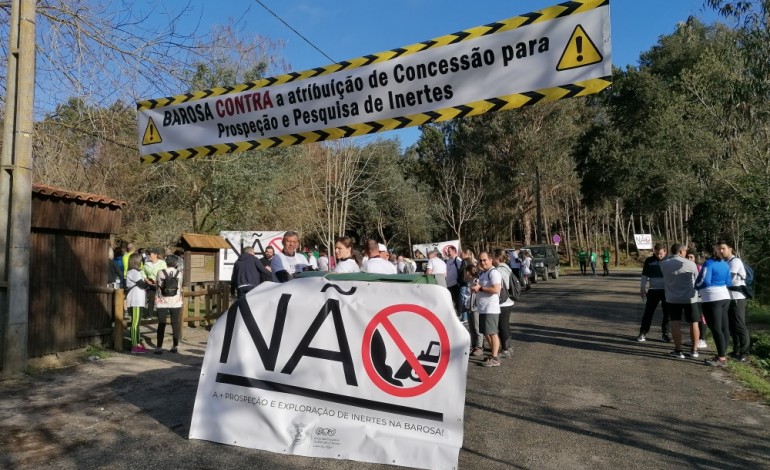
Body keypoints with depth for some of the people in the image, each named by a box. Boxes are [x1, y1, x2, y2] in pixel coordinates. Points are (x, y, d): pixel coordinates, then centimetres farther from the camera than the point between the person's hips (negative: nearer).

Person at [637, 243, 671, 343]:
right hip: (653, 290, 0)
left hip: (667, 290, 0)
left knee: (667, 313, 6)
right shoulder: (649, 261, 1)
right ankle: (643, 333, 10)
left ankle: (665, 333, 20)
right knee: (648, 312, 2)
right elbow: (644, 275, 6)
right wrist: (642, 288, 2)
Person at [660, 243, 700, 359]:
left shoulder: (663, 264, -6)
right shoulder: (690, 264, -11)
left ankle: (678, 351, 1)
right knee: (693, 323, 12)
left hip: (673, 298, 1)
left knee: (675, 323, 4)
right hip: (689, 297, -1)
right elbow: (697, 280, 5)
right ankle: (694, 350, 20)